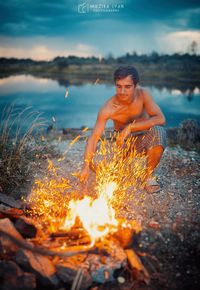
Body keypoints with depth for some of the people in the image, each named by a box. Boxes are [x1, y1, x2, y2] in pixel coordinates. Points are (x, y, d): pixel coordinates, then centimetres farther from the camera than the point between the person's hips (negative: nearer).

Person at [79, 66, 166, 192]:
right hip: (122, 142, 0)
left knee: (158, 131, -35)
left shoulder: (142, 94, -19)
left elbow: (161, 119, -26)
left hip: (143, 139, 0)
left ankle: (149, 175, -10)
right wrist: (86, 166, -40)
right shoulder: (108, 108, -24)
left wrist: (130, 127, -32)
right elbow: (94, 137, -28)